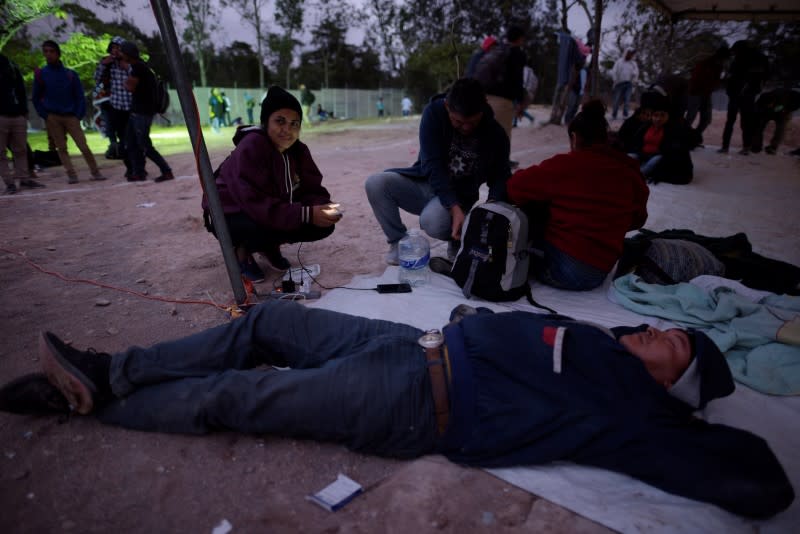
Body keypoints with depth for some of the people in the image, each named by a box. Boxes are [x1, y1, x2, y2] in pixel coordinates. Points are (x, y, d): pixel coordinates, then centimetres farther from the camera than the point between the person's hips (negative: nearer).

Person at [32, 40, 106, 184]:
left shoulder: (71, 74, 4)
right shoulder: (41, 74, 4)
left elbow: (80, 96, 6)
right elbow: (36, 98, 9)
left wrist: (79, 115, -4)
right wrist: (44, 115, -1)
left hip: (70, 116, -1)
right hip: (52, 117, 1)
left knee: (84, 146, -7)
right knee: (61, 148, 0)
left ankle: (95, 172, 2)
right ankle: (71, 175, 1)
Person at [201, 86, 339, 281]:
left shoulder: (298, 151, -5)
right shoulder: (250, 148, -27)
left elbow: (313, 190, -6)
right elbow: (257, 205, -36)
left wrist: (324, 208, -30)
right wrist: (306, 215, -41)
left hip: (275, 213, 7)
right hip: (230, 215, -6)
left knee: (324, 225, -11)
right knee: (271, 226, -38)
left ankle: (269, 246, 11)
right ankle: (242, 250, -3)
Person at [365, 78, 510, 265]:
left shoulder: (495, 134, -13)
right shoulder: (434, 112, -16)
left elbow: (500, 179, -6)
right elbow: (432, 165, -23)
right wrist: (455, 209, -34)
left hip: (458, 195, -2)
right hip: (424, 183, 2)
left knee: (432, 221, -36)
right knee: (375, 183, -25)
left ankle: (457, 239, 1)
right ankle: (399, 241, -4)